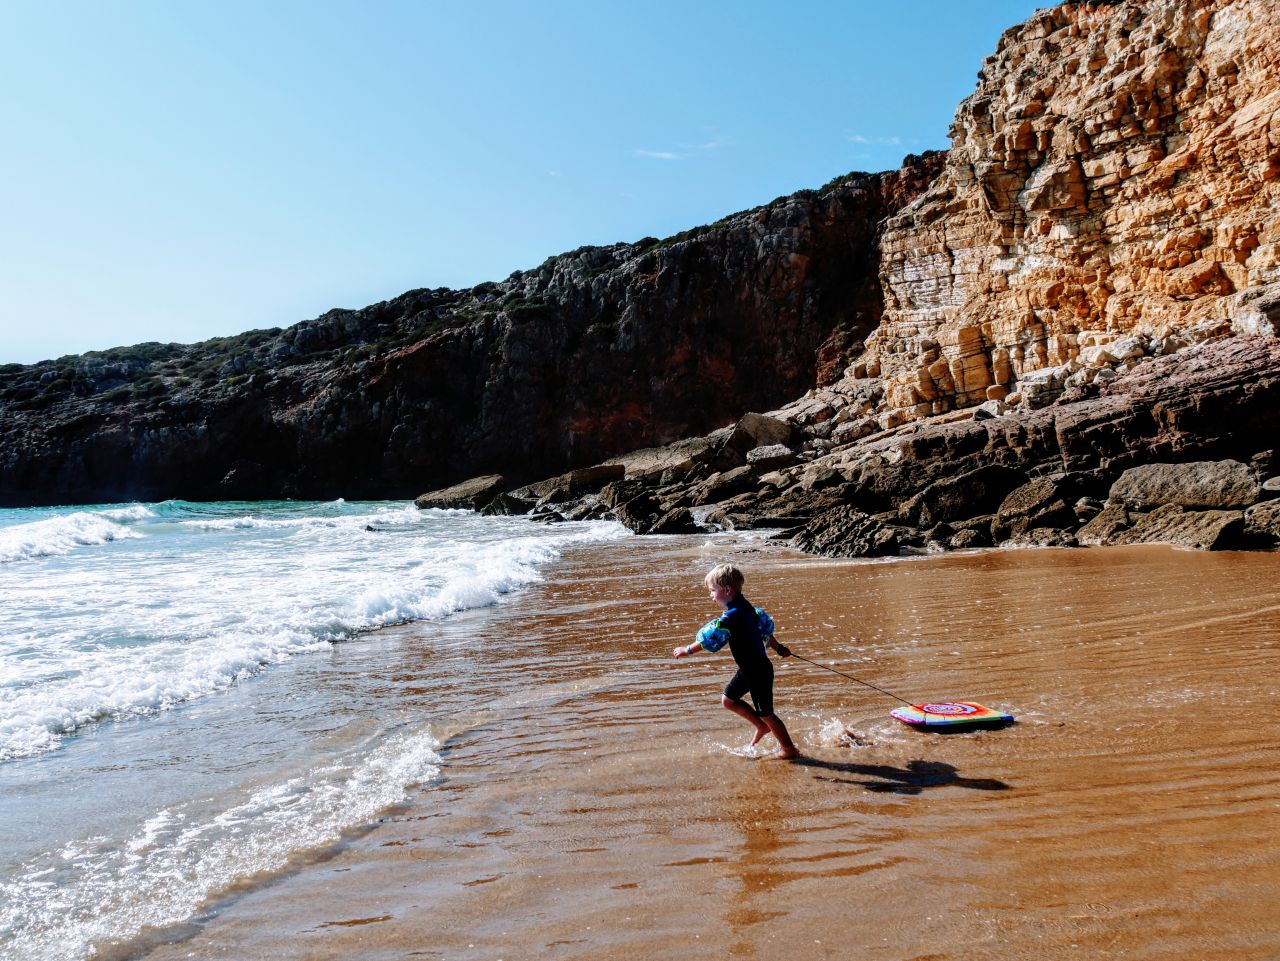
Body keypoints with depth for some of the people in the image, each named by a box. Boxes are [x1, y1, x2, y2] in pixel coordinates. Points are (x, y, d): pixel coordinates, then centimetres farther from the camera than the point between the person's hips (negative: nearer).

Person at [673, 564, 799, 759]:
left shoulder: (733, 615, -26)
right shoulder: (745, 606, 4)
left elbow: (710, 639, -24)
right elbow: (765, 627, 16)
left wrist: (687, 650, -12)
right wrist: (778, 648, 28)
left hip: (758, 671, -9)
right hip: (749, 669, 9)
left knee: (765, 713, 4)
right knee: (728, 699, 15)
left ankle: (788, 749, 20)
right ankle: (761, 727, 27)